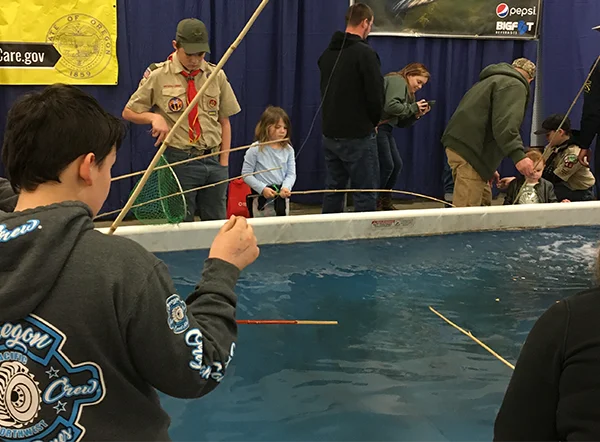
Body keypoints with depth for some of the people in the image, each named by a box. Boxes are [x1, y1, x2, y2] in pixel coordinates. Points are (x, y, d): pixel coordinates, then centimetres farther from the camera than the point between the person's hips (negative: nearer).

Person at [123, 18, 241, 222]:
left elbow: (224, 122, 10)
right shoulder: (158, 75, -2)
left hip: (213, 161, 3)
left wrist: (224, 163, 3)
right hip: (179, 161, -3)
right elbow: (128, 112, 6)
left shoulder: (217, 76, 6)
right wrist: (154, 117, -14)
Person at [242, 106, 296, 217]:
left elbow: (291, 173, 3)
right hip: (261, 198, -4)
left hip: (282, 197, 4)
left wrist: (286, 187, -18)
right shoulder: (255, 149, -8)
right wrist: (262, 189, -16)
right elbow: (246, 174, -7)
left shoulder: (288, 150, 3)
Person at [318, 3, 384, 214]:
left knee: (333, 190, 14)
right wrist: (374, 121, 4)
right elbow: (375, 95, -15)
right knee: (365, 195, -1)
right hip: (358, 136, -7)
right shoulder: (365, 53, -14)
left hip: (330, 134, 8)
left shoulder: (327, 53, 9)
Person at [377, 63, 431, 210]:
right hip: (377, 126, -10)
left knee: (397, 165, 10)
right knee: (386, 166, -10)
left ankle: (384, 202, 18)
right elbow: (390, 106, -24)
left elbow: (402, 122, 19)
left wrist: (417, 115, 4)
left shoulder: (408, 91, 22)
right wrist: (413, 108, -12)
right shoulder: (397, 81, -6)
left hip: (385, 128, 10)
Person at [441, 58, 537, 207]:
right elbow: (505, 123, -19)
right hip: (470, 150, -10)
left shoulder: (493, 79, 31)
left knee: (484, 204, 14)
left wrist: (489, 168, 34)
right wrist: (518, 155, -31)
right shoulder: (515, 85, 0)